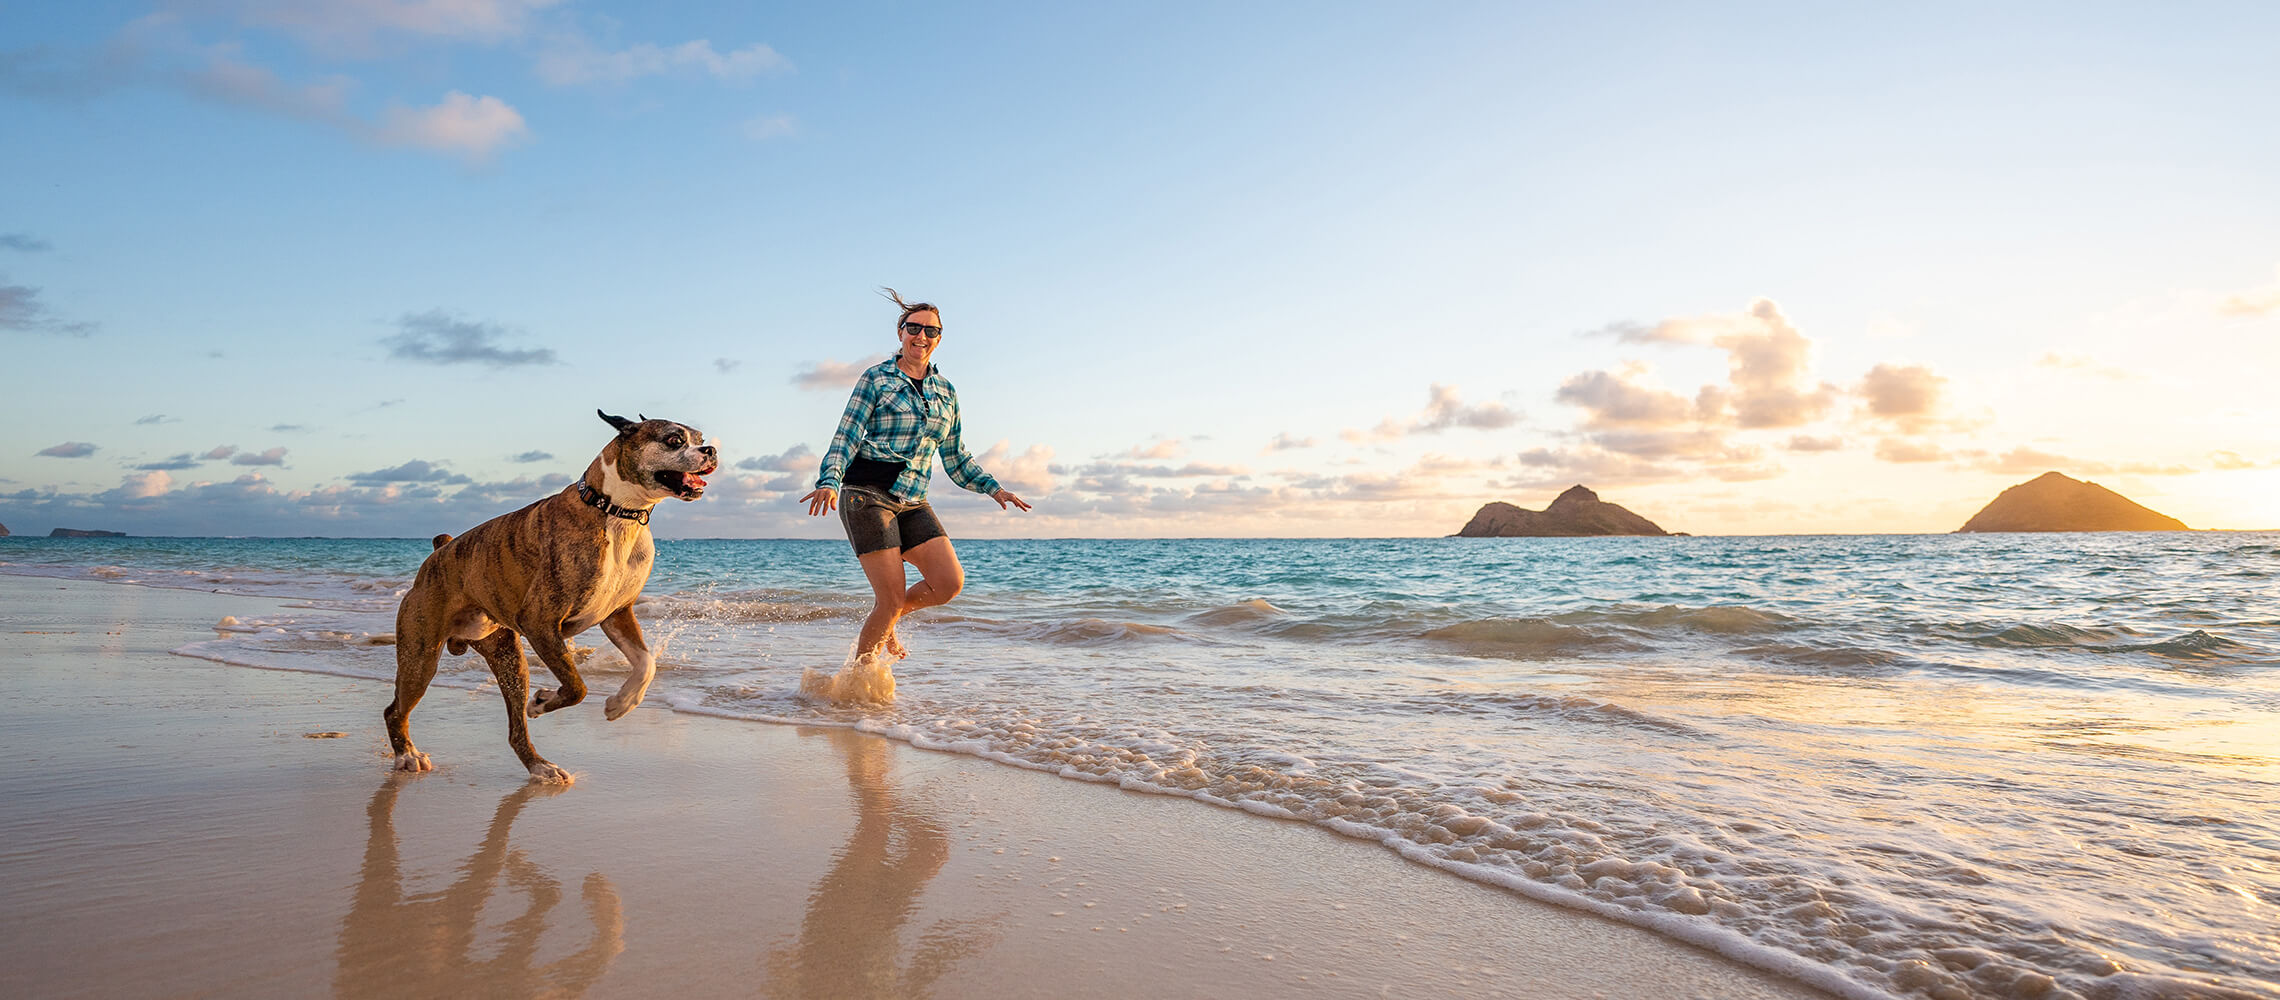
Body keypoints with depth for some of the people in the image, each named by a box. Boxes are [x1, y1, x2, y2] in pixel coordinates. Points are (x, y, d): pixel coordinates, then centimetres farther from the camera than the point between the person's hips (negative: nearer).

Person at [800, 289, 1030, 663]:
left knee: (950, 583, -13)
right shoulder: (876, 378, 2)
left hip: (913, 503, 5)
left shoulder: (946, 391, 15)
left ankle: (887, 619, 17)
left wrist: (994, 489, 13)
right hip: (868, 495, -5)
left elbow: (956, 458, 21)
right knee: (891, 599, -11)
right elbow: (846, 437, -4)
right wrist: (829, 481, -20)